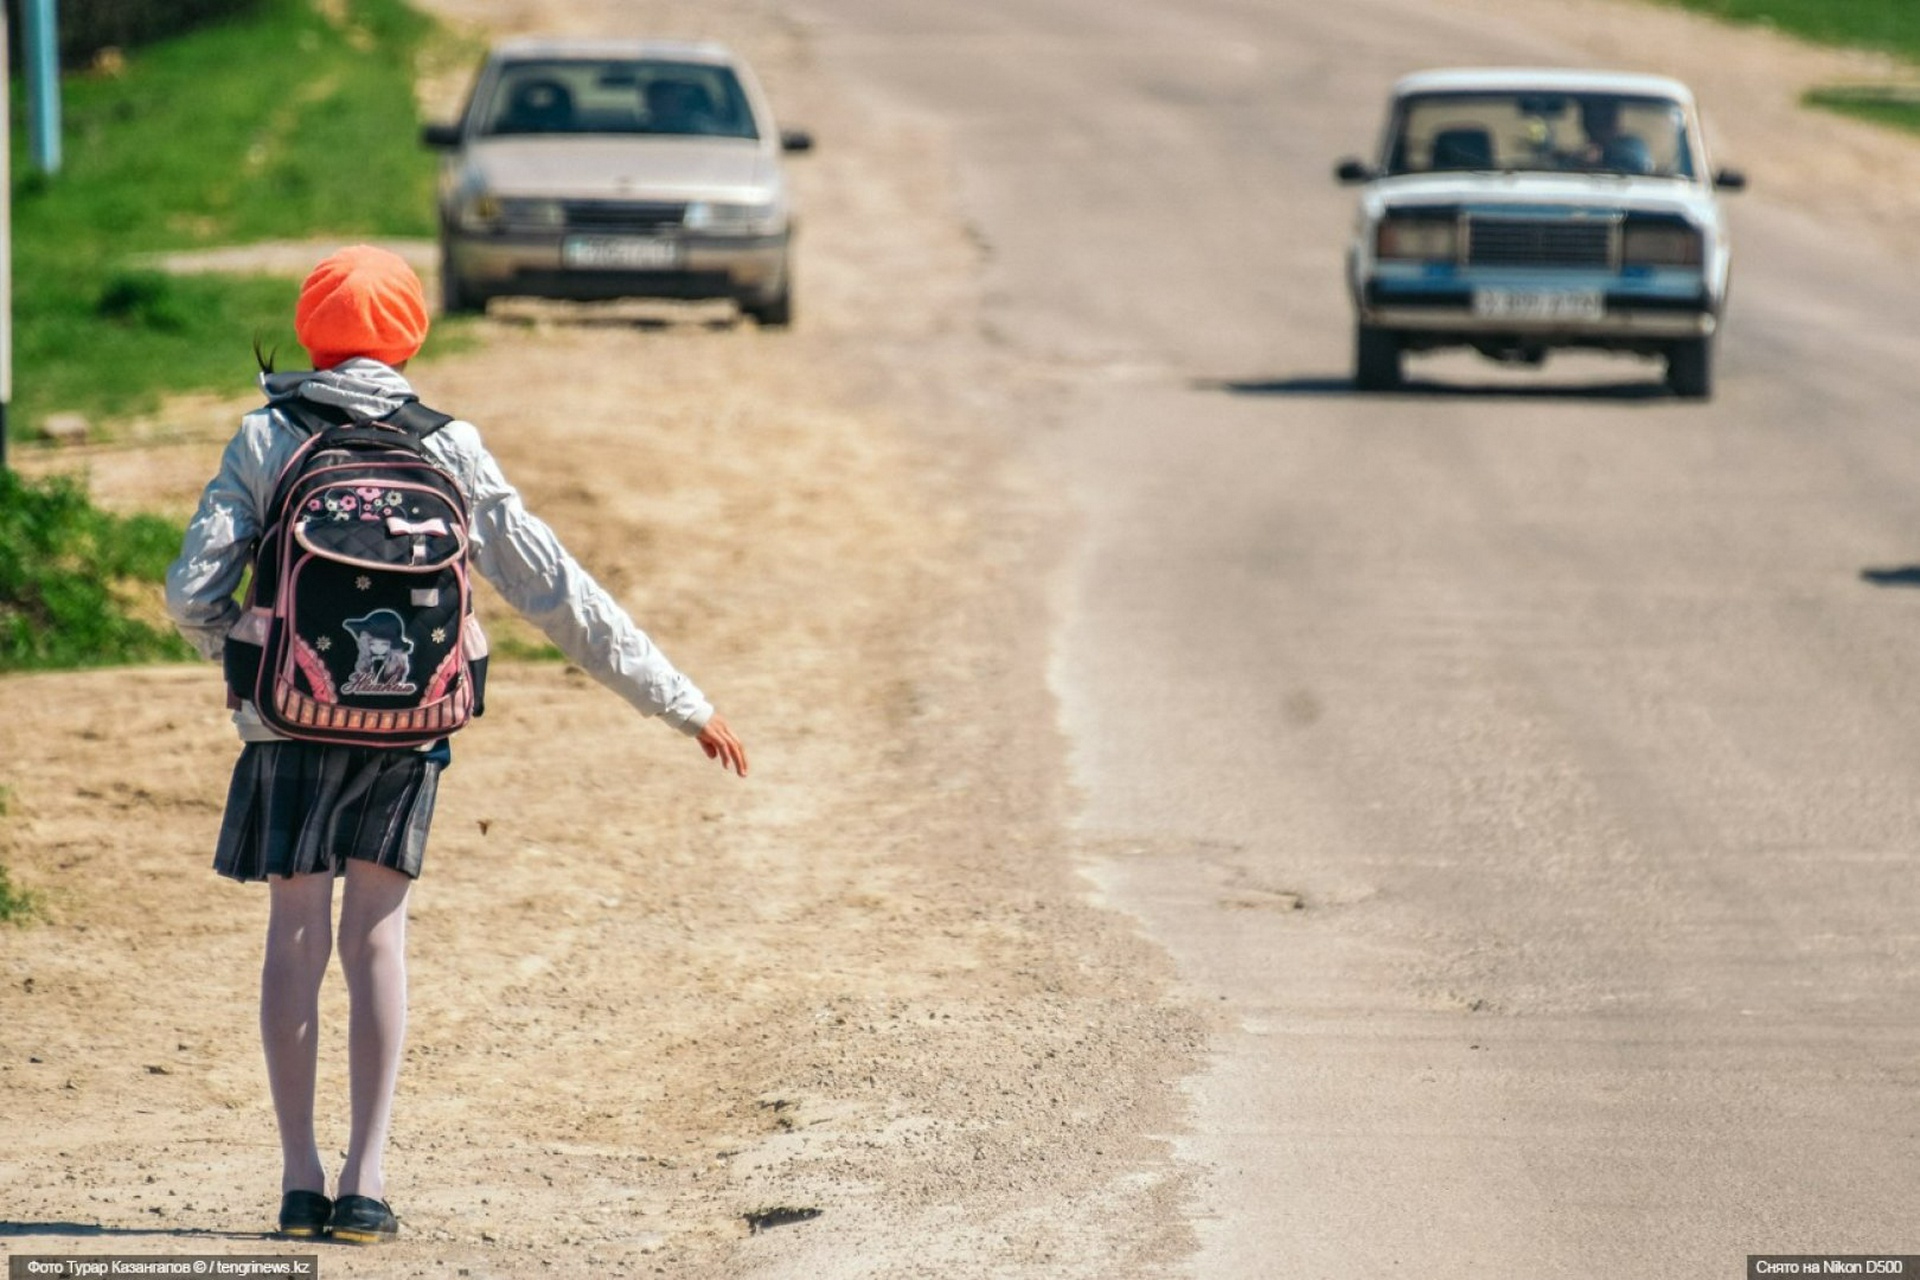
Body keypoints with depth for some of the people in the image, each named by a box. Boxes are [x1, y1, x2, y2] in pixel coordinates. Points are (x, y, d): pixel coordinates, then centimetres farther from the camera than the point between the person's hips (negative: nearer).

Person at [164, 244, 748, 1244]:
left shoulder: (265, 439, -3)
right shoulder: (449, 452, 0)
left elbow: (192, 592, -7)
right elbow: (558, 595, 0)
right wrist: (679, 702, 4)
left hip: (289, 719, -1)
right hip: (404, 723, 1)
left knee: (295, 931, 9)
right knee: (376, 936, 9)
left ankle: (301, 1179, 8)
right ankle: (365, 1185, 4)